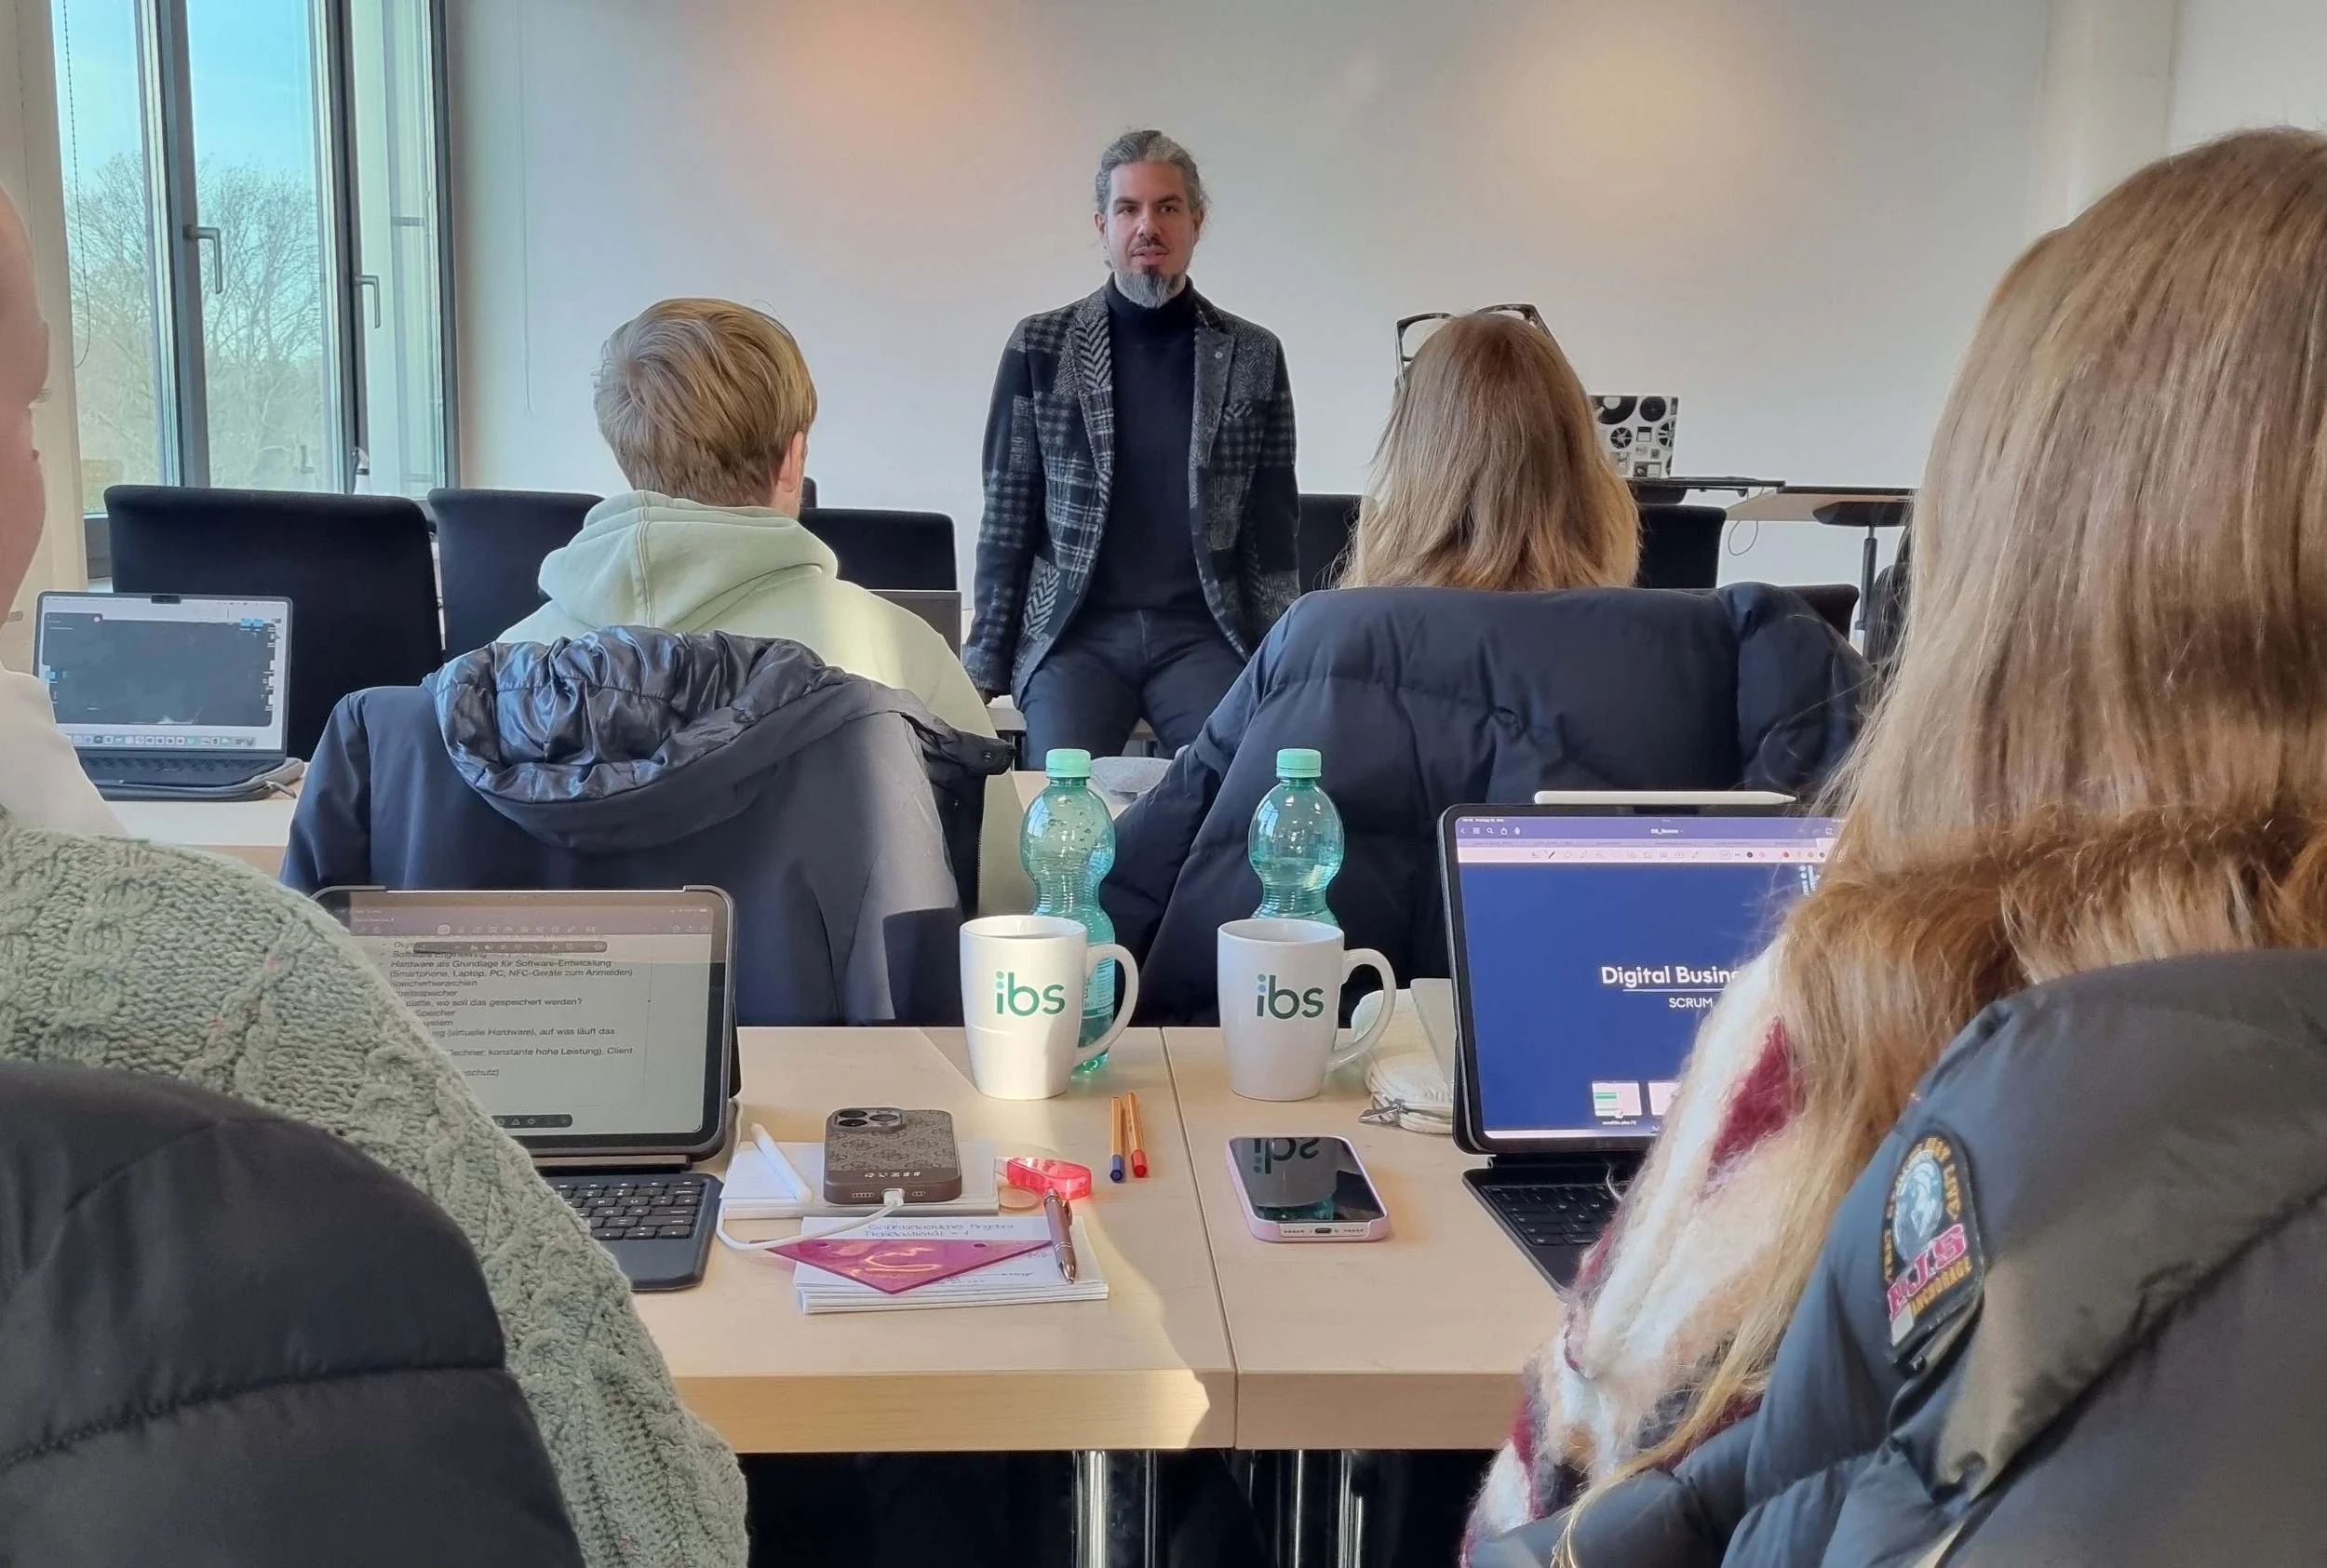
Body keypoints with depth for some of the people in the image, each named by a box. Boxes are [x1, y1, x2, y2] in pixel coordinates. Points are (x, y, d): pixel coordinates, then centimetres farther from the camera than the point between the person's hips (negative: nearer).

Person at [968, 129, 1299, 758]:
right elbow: (1008, 513, 6)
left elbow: (1273, 527, 8)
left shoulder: (1253, 356, 7)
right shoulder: (1041, 346, 5)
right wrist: (984, 667, 1)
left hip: (1202, 635, 1)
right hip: (1075, 633, 0)